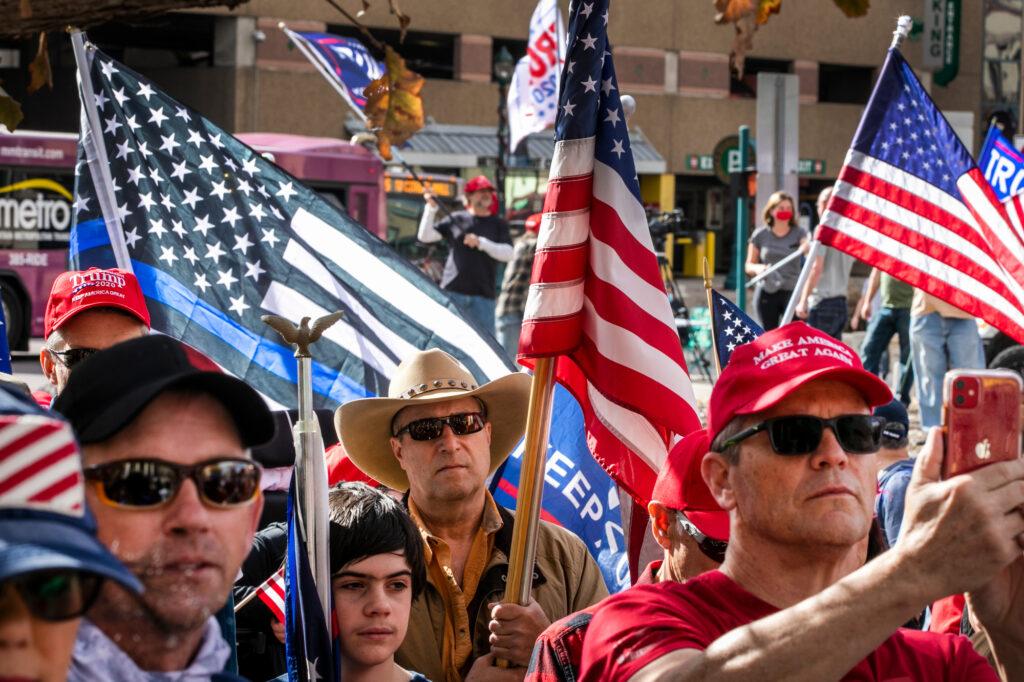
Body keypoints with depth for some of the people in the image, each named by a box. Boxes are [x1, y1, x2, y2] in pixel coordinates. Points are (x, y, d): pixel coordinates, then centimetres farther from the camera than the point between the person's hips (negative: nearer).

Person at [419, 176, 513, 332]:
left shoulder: (498, 225, 12)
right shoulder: (455, 219, 11)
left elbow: (508, 254, -2)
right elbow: (424, 236, 6)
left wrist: (481, 243, -15)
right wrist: (431, 208, -5)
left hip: (483, 295, 0)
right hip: (452, 291, 0)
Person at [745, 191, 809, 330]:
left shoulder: (799, 233, 5)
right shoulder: (760, 235, 6)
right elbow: (748, 266, 10)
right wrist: (757, 268, -13)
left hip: (792, 291, -1)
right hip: (767, 292, 1)